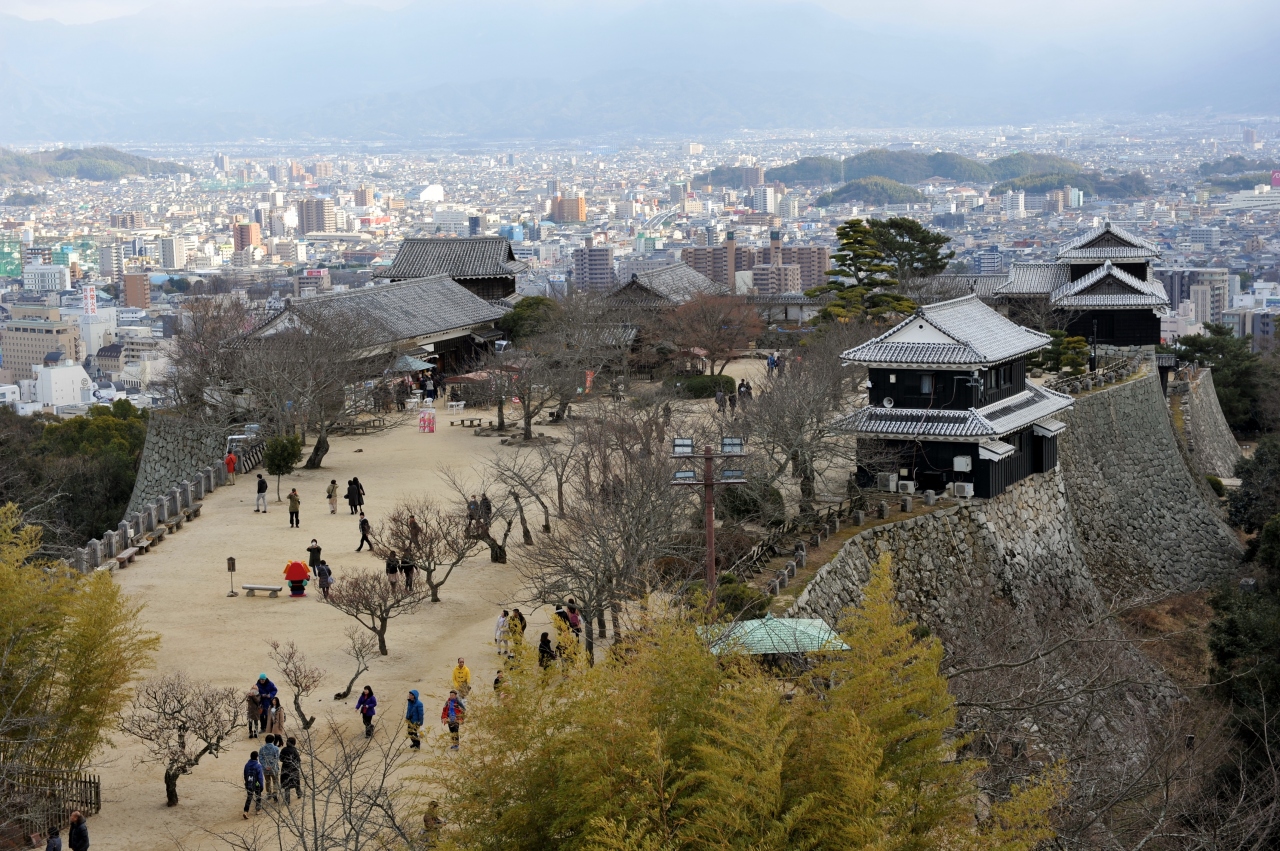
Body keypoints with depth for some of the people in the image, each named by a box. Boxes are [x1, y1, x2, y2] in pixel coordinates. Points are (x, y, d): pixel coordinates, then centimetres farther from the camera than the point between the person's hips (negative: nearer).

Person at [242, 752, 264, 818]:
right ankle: (258, 809, 31)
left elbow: (245, 775, 9)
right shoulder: (258, 766, -17)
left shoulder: (247, 765, -2)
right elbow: (260, 777, -16)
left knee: (249, 798, 7)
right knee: (258, 796, 19)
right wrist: (261, 785, -9)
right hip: (256, 784, -4)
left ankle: (246, 811, -8)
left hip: (248, 784, 4)